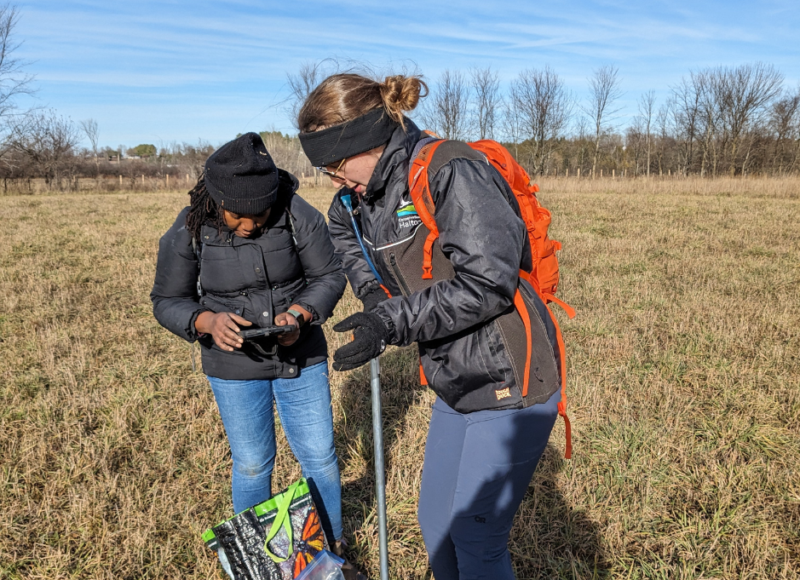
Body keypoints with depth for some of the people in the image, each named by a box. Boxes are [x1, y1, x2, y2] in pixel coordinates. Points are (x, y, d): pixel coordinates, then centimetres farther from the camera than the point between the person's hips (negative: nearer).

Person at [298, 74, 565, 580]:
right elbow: (344, 233, 27)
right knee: (437, 525, 21)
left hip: (508, 383, -8)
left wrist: (392, 322, -23)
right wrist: (373, 291, 9)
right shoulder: (369, 193, 6)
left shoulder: (453, 172, -20)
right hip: (456, 384, 9)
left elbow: (487, 283, -27)